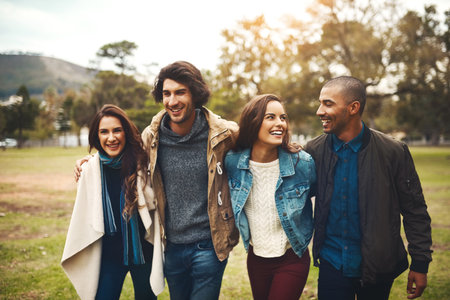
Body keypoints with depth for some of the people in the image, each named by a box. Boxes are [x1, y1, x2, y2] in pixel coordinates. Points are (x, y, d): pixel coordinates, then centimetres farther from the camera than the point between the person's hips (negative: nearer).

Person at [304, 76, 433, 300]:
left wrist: (420, 263, -3)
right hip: (332, 263, 1)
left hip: (378, 266, 0)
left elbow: (415, 211, -4)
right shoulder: (314, 150, -6)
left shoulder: (393, 152, -10)